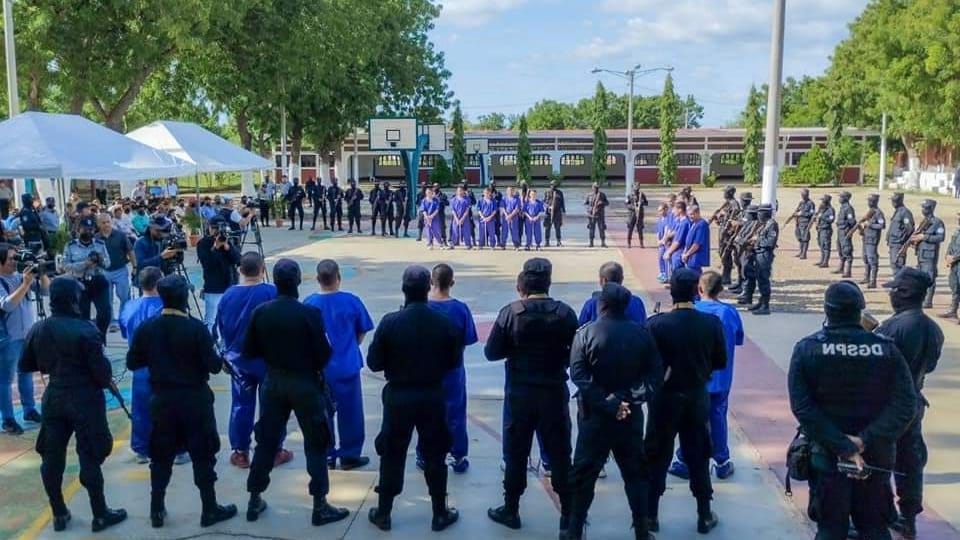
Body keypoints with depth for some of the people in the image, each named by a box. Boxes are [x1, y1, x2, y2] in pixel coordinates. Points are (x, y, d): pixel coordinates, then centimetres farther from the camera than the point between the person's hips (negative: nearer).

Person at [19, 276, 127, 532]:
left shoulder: (38, 329, 0)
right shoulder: (85, 330, -18)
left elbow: (24, 366, 10)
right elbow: (101, 370, -16)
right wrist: (107, 380, 4)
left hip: (54, 398, 6)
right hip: (85, 399, -6)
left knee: (52, 457, 14)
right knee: (90, 458, 1)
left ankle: (59, 514, 24)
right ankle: (100, 515, 10)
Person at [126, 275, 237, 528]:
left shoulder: (146, 328, -5)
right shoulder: (196, 328, -16)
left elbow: (132, 363, 4)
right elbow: (214, 366, -15)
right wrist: (218, 358, 6)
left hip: (162, 400, 4)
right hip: (195, 400, -3)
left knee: (161, 455, 16)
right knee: (203, 455, 7)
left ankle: (156, 510, 23)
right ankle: (210, 509, 15)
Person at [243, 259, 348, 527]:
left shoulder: (260, 312, -8)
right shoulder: (310, 313, -19)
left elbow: (249, 352, 0)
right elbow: (324, 354, -14)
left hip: (273, 383, 4)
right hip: (305, 384, -4)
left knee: (266, 441, 16)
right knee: (316, 444, 6)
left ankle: (255, 500, 25)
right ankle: (320, 506, 9)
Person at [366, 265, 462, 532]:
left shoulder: (390, 322, -13)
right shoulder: (445, 323, -10)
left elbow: (374, 363, -7)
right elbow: (454, 362, 0)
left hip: (398, 397, -1)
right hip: (433, 397, 1)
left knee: (392, 455, 12)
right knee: (434, 456, 12)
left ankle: (383, 513, 22)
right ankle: (440, 514, 22)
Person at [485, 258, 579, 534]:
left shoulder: (511, 313, -11)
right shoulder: (565, 313, -8)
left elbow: (491, 352, -6)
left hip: (519, 393, -1)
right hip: (555, 393, 1)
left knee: (515, 454, 12)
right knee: (560, 454, 11)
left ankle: (511, 510, 23)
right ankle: (568, 513, 19)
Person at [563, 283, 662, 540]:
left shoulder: (586, 334, -9)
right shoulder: (642, 333, -1)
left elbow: (579, 376, -18)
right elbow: (655, 373, -7)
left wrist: (608, 404, -17)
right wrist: (629, 399, -12)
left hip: (595, 415, -2)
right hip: (630, 415, 2)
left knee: (584, 474, 8)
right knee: (636, 472, 15)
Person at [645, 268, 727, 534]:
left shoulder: (656, 323, -17)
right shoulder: (712, 323, -11)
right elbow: (720, 362, -1)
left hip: (664, 398, -1)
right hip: (697, 397, 2)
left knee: (658, 457, 11)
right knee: (698, 457, 14)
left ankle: (650, 515, 19)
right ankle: (704, 515, 24)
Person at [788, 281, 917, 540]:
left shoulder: (806, 349, -9)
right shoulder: (886, 348, -6)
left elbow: (802, 407, -18)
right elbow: (905, 404, -13)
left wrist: (841, 447, -18)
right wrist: (866, 440, -17)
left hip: (827, 454, -1)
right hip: (875, 456, 1)